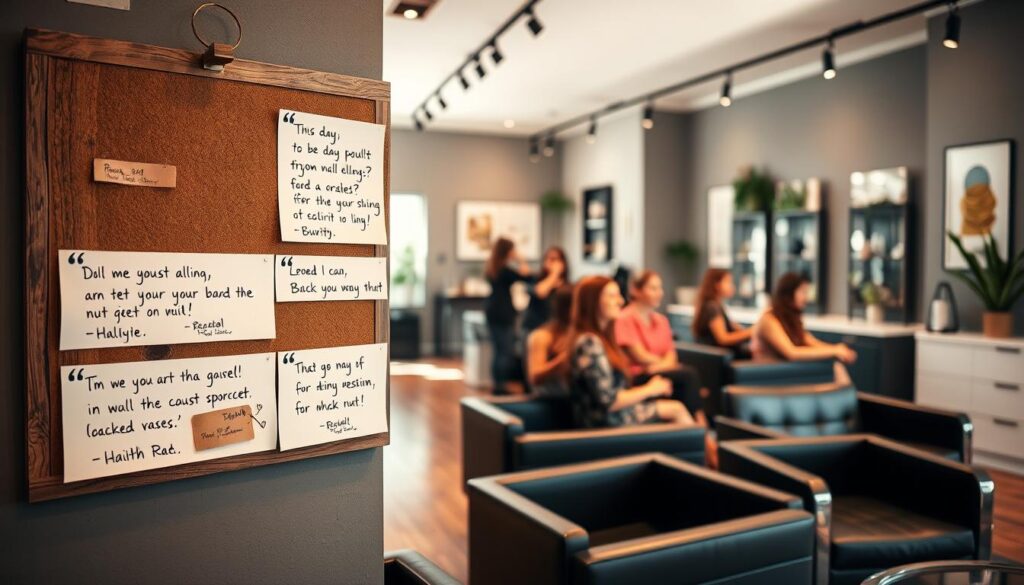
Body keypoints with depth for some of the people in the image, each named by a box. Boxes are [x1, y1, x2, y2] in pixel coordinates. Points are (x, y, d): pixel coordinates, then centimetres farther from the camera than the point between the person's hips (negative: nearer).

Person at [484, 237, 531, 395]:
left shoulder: (490, 268, 10)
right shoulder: (505, 269, -16)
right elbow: (526, 276, -14)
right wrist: (519, 260, -5)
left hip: (491, 311, 9)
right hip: (504, 313, -9)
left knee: (497, 350, 12)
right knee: (507, 351, -4)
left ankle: (496, 384, 16)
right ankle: (501, 385, -4)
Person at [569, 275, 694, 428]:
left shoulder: (601, 337, 9)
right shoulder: (589, 343, -21)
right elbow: (608, 401, -23)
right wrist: (648, 389, -10)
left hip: (616, 414, 9)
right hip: (607, 422, -9)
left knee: (677, 409, 9)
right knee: (676, 410, 1)